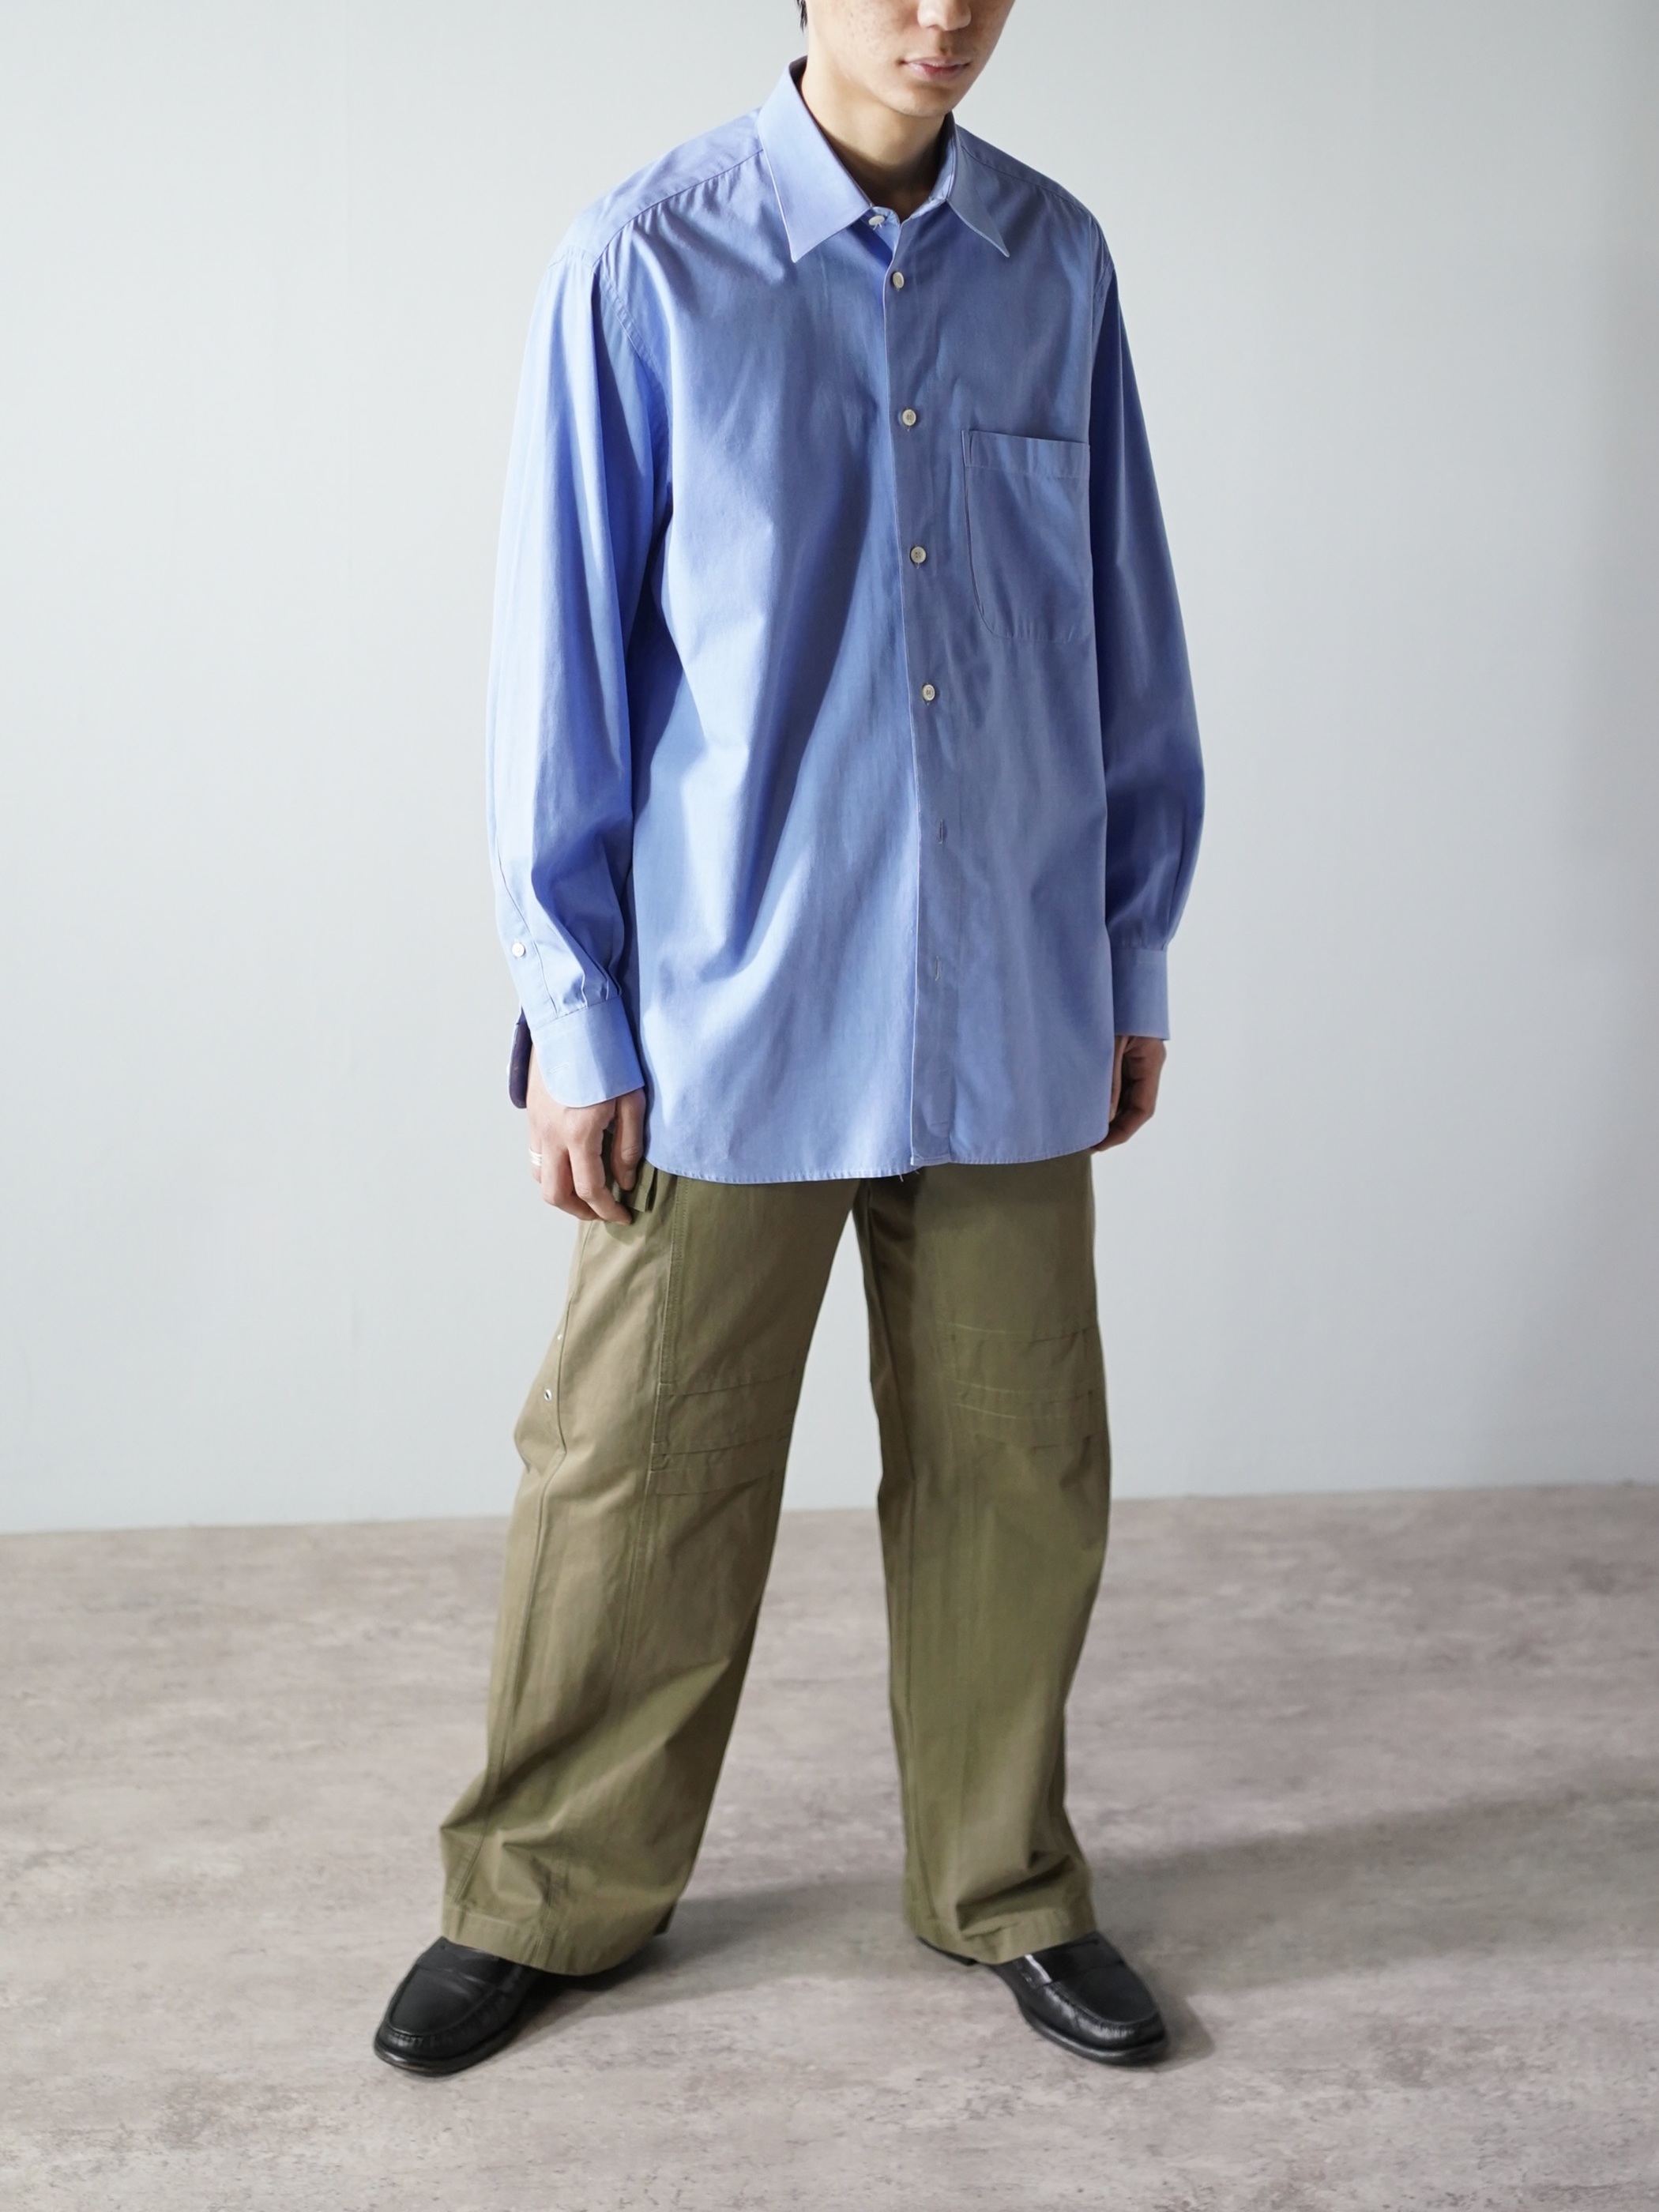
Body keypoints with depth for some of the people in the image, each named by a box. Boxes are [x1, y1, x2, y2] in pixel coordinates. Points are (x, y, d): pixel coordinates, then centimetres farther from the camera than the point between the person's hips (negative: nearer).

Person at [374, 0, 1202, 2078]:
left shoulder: (1056, 264, 5)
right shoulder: (645, 266, -5)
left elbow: (1124, 633, 10)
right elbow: (563, 659, -4)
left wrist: (1135, 958, 11)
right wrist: (571, 1021, -4)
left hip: (1007, 1019, 3)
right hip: (729, 1019, -3)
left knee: (1014, 1473, 11)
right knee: (637, 1479, 7)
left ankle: (1005, 1883, 32)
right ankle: (545, 1897, 28)